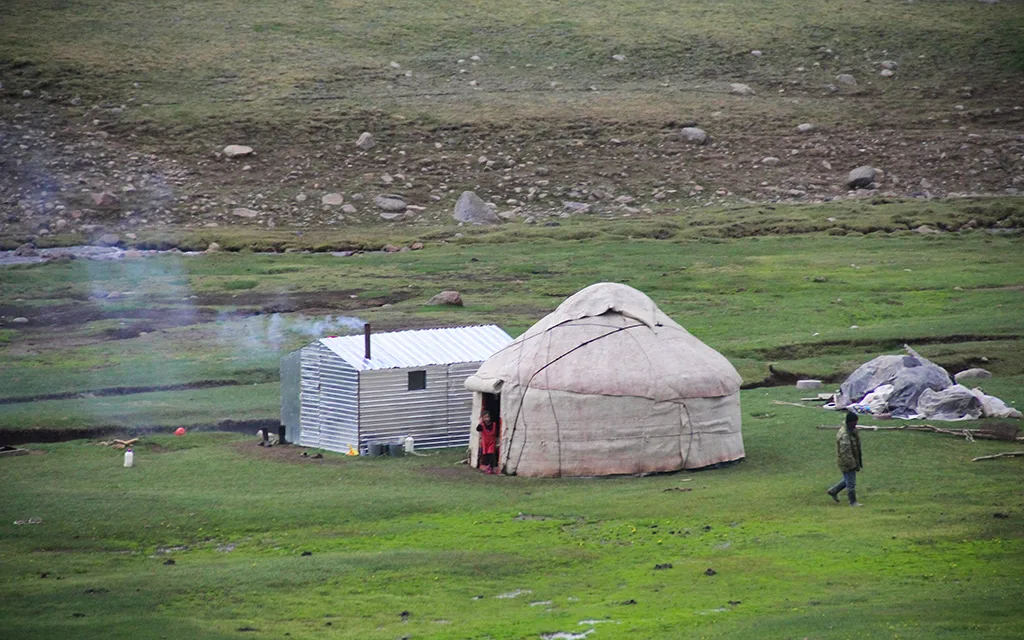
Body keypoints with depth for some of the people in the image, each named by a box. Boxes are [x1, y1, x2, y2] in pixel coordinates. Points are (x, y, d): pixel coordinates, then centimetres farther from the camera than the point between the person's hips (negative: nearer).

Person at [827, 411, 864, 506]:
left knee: (848, 480, 23)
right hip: (847, 463, -10)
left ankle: (833, 491, 37)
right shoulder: (845, 435, -27)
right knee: (851, 483, 3)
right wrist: (852, 464, -24)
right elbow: (845, 452, -28)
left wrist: (859, 462, 22)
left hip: (852, 461, 10)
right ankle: (853, 502, 15)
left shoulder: (852, 431, 5)